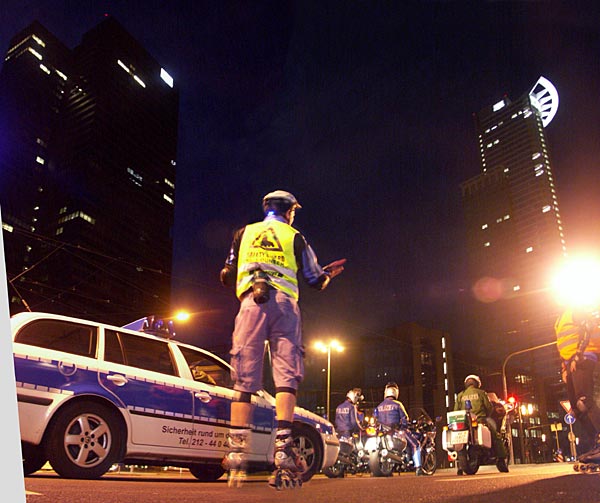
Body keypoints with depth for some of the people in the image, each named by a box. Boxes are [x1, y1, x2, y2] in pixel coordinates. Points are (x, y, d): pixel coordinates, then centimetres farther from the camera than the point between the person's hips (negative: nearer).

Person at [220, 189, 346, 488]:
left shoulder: (243, 233, 22)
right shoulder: (294, 237, 18)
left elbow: (227, 277, 20)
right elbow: (316, 280, 21)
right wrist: (329, 273, 43)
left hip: (251, 304, 1)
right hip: (283, 303, -1)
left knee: (244, 380, 0)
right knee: (286, 375, -5)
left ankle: (237, 452, -4)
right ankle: (282, 447, -16)